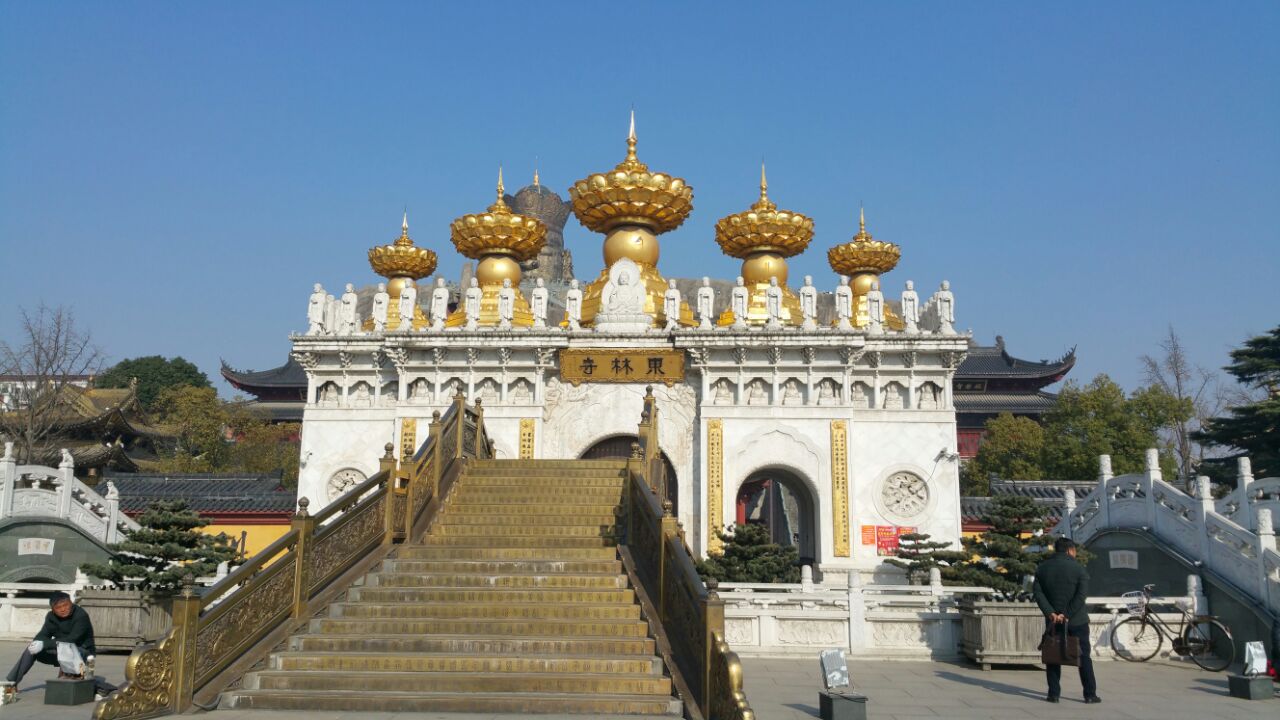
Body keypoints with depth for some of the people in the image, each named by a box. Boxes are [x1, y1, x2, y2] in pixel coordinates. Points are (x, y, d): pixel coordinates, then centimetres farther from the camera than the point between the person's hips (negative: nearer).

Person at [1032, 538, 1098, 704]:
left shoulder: (1042, 568, 5)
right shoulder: (1078, 567, -6)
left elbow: (1037, 592, -4)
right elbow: (1082, 594, -15)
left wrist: (1050, 613, -11)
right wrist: (1067, 614, -15)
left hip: (1052, 621, 2)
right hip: (1077, 620, -2)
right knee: (1083, 657, 6)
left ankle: (1053, 693, 5)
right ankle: (1090, 694, 9)